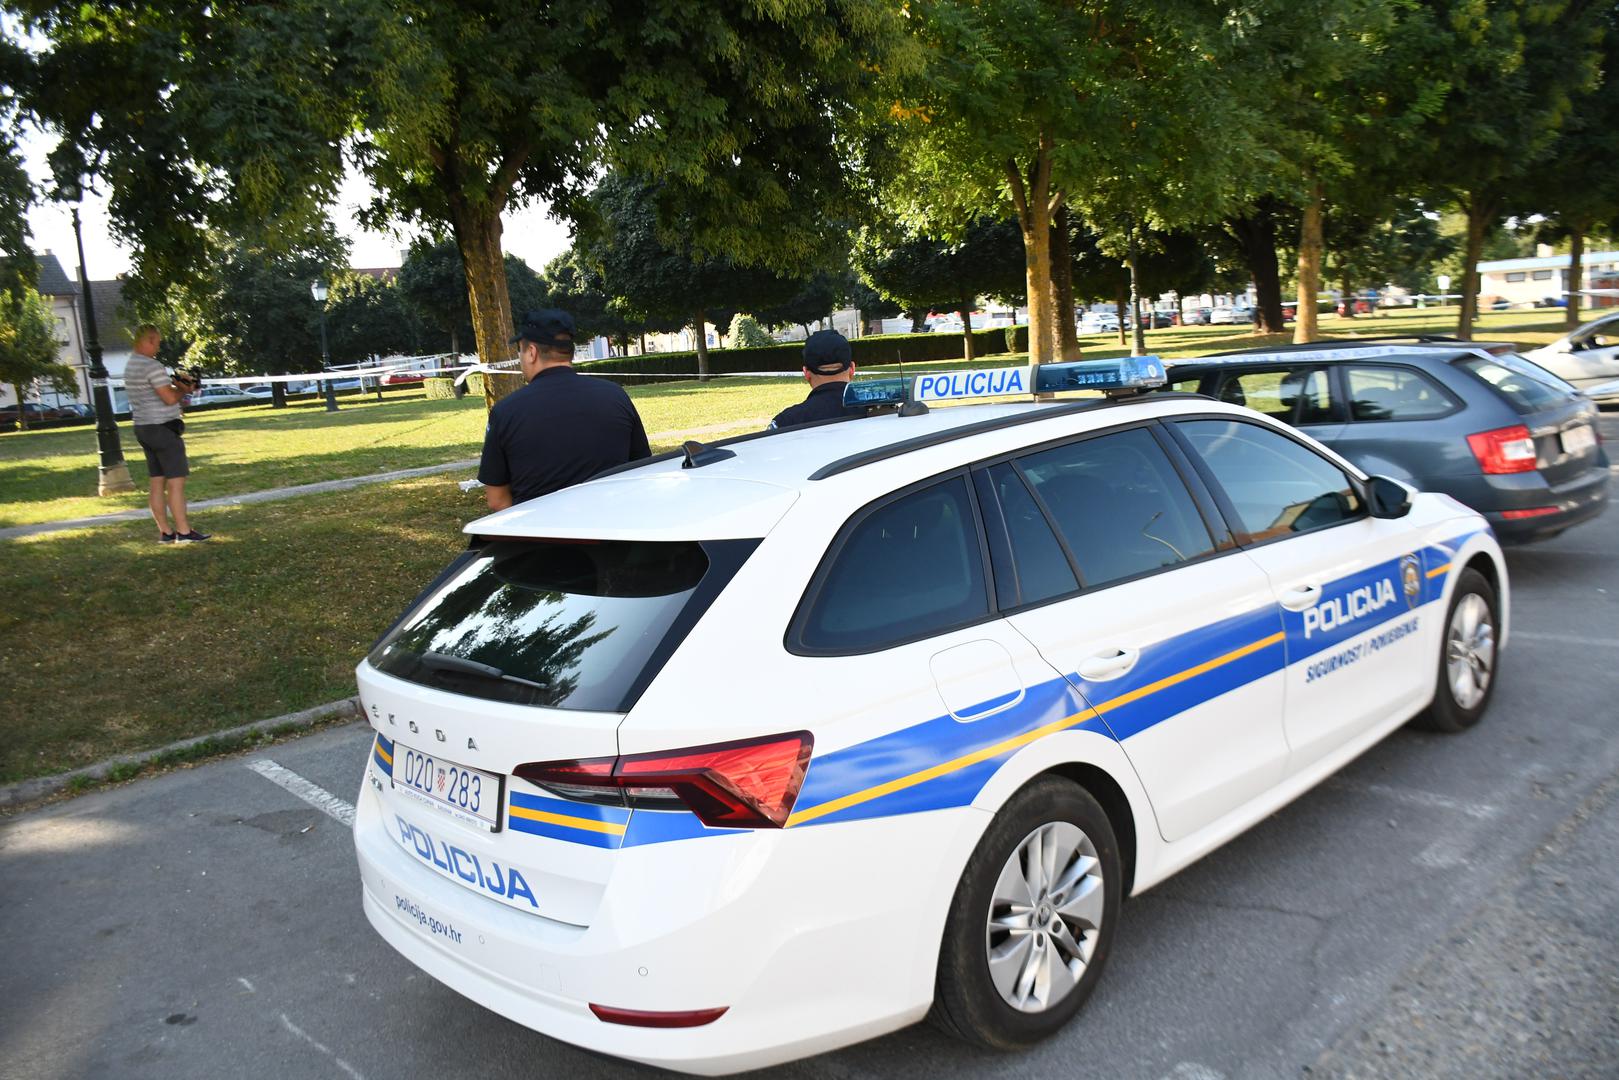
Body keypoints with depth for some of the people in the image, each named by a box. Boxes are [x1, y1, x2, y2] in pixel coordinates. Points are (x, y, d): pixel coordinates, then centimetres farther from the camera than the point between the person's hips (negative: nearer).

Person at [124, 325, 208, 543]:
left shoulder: (131, 366, 15)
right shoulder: (152, 366, -16)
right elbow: (170, 398, -21)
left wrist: (176, 385, 7)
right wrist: (184, 390, -2)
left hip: (143, 427, 10)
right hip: (163, 429, -10)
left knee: (156, 482, 9)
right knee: (176, 482, -7)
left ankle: (165, 532, 12)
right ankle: (183, 532, -6)